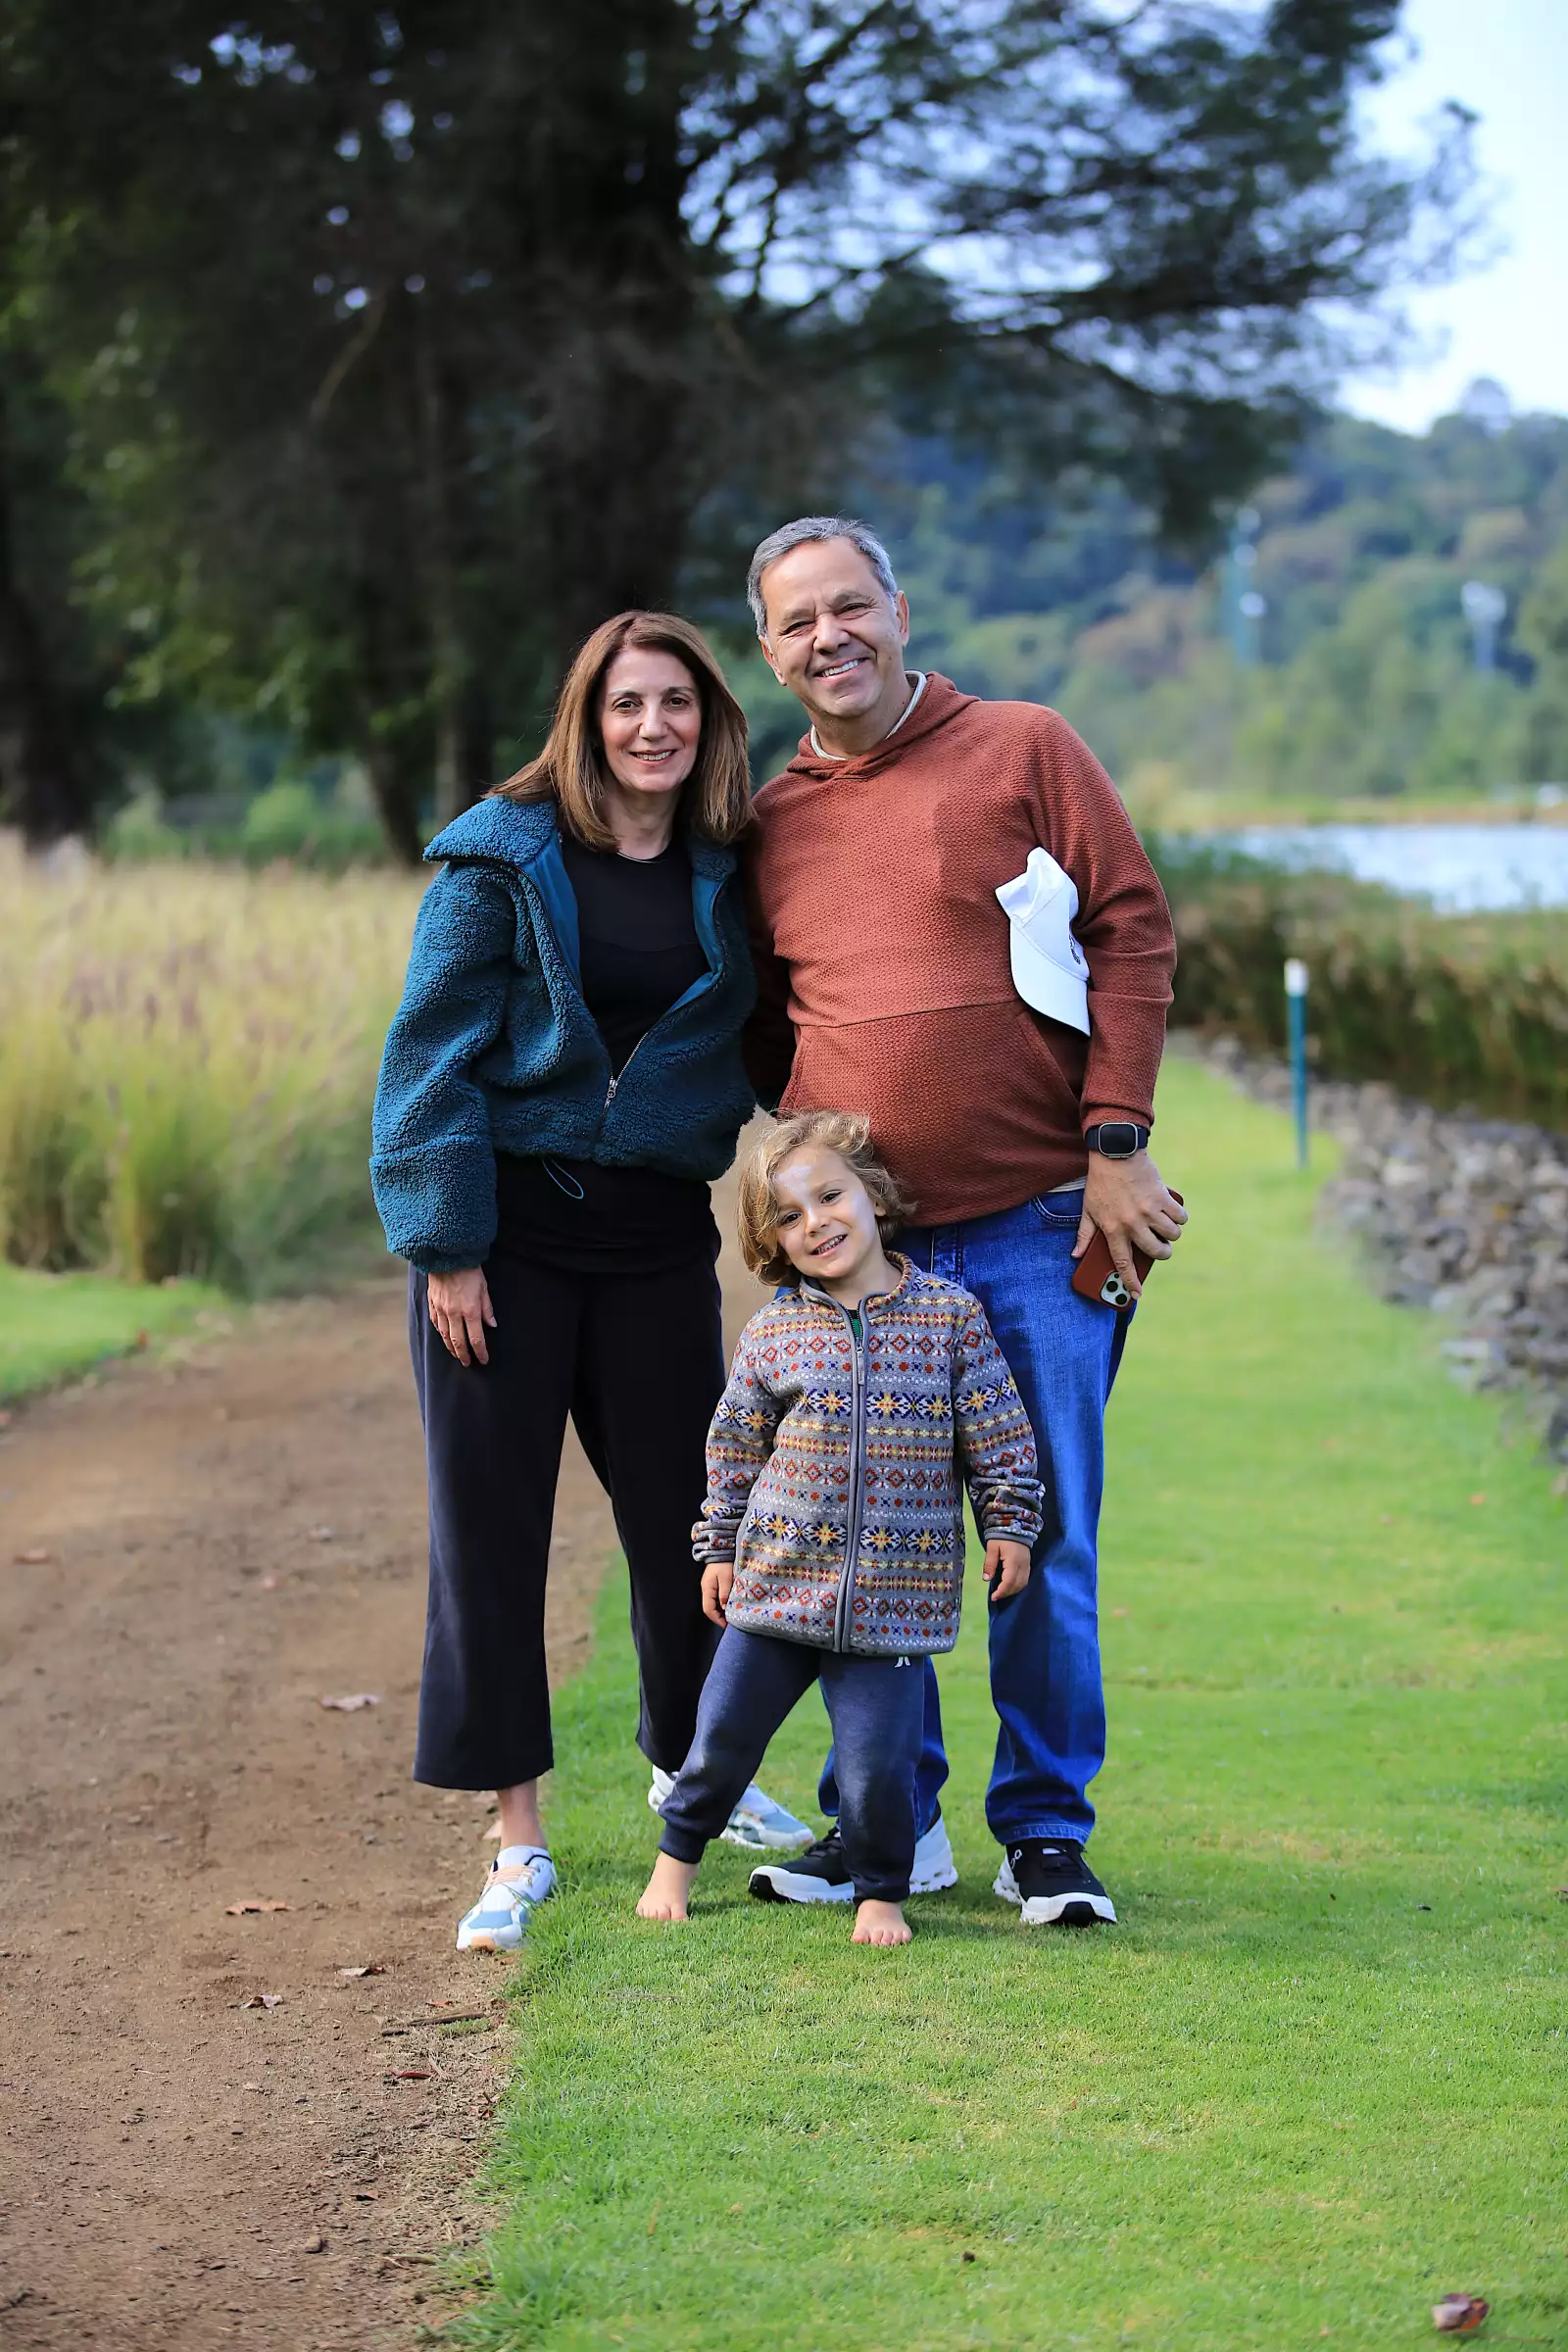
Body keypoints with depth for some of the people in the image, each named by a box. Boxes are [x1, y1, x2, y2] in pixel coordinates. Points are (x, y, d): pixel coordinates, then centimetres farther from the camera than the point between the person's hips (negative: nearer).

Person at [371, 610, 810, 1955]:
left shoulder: (729, 875, 5)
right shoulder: (504, 858, -6)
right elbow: (434, 1047, -7)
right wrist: (446, 1245, -12)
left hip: (658, 1234, 3)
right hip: (508, 1225, -3)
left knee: (679, 1506, 10)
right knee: (490, 1519, -1)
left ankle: (694, 1768, 35)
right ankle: (519, 1842, 7)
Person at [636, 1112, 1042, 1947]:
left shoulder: (951, 1316, -3)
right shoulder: (773, 1332, 1)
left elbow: (998, 1435, 3)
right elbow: (733, 1446, 10)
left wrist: (1008, 1527, 0)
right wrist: (719, 1548, 11)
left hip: (896, 1591, -2)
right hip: (779, 1577, 2)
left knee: (879, 1754, -5)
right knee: (725, 1729, 10)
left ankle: (880, 1890, 17)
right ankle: (678, 1853, 33)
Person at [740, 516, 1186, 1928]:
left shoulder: (1025, 752, 1)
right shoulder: (772, 825, 11)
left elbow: (1134, 936, -2)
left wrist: (1113, 1145, -9)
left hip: (1035, 1228, -3)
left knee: (1046, 1541, 0)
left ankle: (1046, 1834, 12)